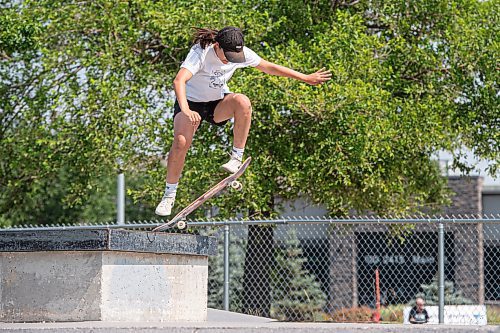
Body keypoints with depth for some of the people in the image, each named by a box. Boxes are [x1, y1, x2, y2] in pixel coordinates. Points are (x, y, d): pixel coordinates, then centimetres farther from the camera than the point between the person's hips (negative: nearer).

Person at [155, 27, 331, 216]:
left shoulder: (241, 53, -14)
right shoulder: (200, 53, -29)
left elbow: (269, 67, 0)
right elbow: (179, 81, -42)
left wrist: (305, 78, 1)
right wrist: (185, 110, -58)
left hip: (218, 102, 3)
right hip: (191, 101, -3)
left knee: (242, 102, -30)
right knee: (180, 142, -25)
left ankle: (237, 158, -23)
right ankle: (169, 195, -6)